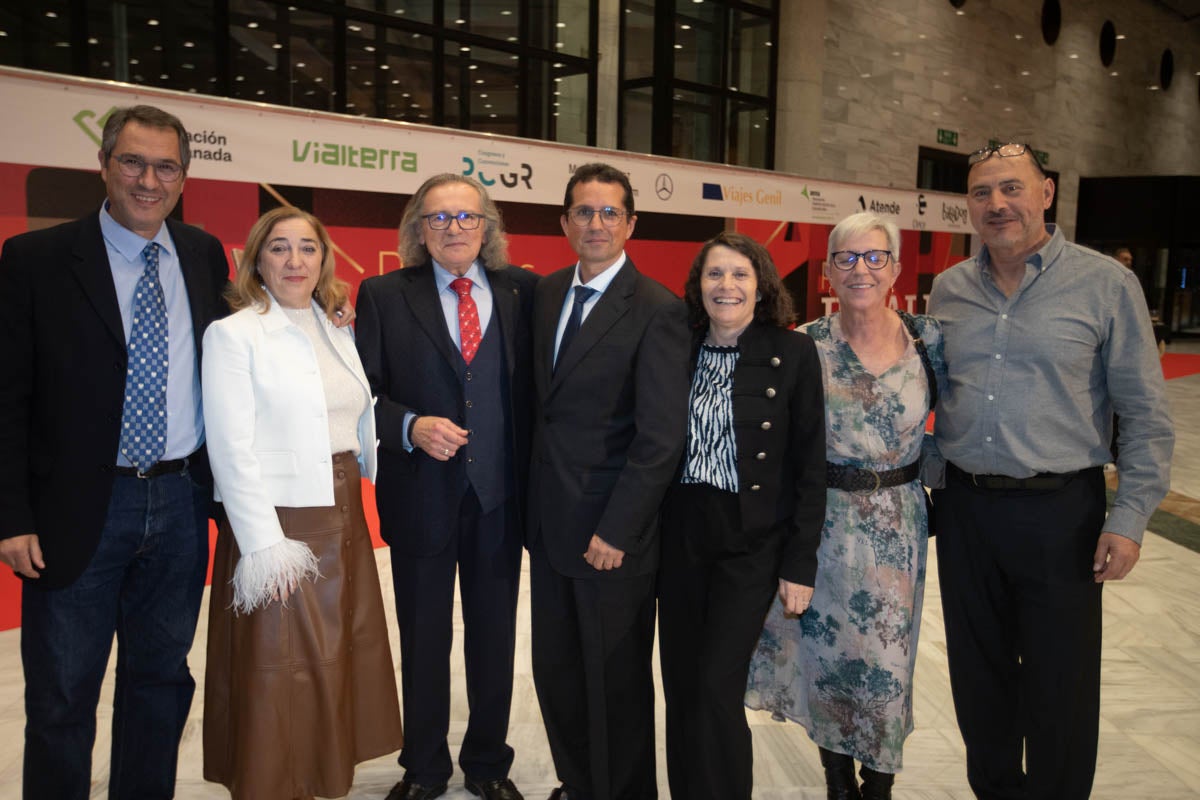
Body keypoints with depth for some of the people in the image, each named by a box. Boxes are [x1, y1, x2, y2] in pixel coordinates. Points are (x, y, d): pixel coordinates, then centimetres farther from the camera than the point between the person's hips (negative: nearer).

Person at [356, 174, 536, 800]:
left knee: (494, 636, 14)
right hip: (420, 493, -1)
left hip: (499, 491, 1)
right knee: (423, 638, 14)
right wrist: (411, 427, -19)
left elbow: (534, 386, 1)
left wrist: (534, 478, -8)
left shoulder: (522, 291, 1)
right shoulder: (383, 295, -2)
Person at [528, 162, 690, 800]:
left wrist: (616, 529, -17)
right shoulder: (545, 293, 8)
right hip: (549, 523, 6)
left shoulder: (658, 311, -12)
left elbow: (661, 436, -16)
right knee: (555, 671, 16)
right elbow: (540, 400, 12)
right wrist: (535, 499, 5)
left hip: (612, 534, -6)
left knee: (616, 680, 10)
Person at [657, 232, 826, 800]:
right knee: (680, 685, 10)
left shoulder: (792, 353, -5)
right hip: (680, 536, 4)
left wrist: (800, 563, -8)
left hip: (753, 540, -3)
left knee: (716, 686, -7)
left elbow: (810, 465, -5)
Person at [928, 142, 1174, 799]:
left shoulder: (1105, 284, -5)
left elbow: (1145, 414, -4)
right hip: (963, 509, 4)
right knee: (978, 672, 16)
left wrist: (1128, 518, -10)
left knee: (1059, 686, 7)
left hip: (1060, 513, -3)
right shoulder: (948, 290, 6)